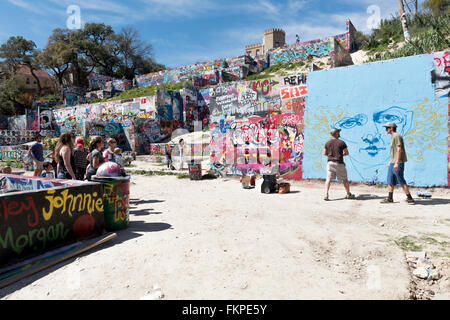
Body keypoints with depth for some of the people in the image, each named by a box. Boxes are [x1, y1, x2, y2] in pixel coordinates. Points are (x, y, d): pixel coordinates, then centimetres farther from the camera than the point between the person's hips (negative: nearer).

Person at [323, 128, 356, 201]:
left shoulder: (327, 143, 2)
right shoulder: (341, 142, -6)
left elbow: (325, 153, 12)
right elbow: (347, 153, 1)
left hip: (330, 163, 2)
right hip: (339, 163, -2)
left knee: (328, 180, 0)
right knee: (345, 179, 14)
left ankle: (326, 195, -13)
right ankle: (349, 195, 26)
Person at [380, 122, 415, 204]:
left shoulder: (397, 136, -13)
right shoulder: (393, 137, 17)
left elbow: (399, 150, -20)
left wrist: (396, 163, -23)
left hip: (398, 163, -10)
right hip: (392, 163, 10)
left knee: (401, 181, -5)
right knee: (390, 181, 10)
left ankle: (409, 198, 3)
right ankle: (390, 198, 16)